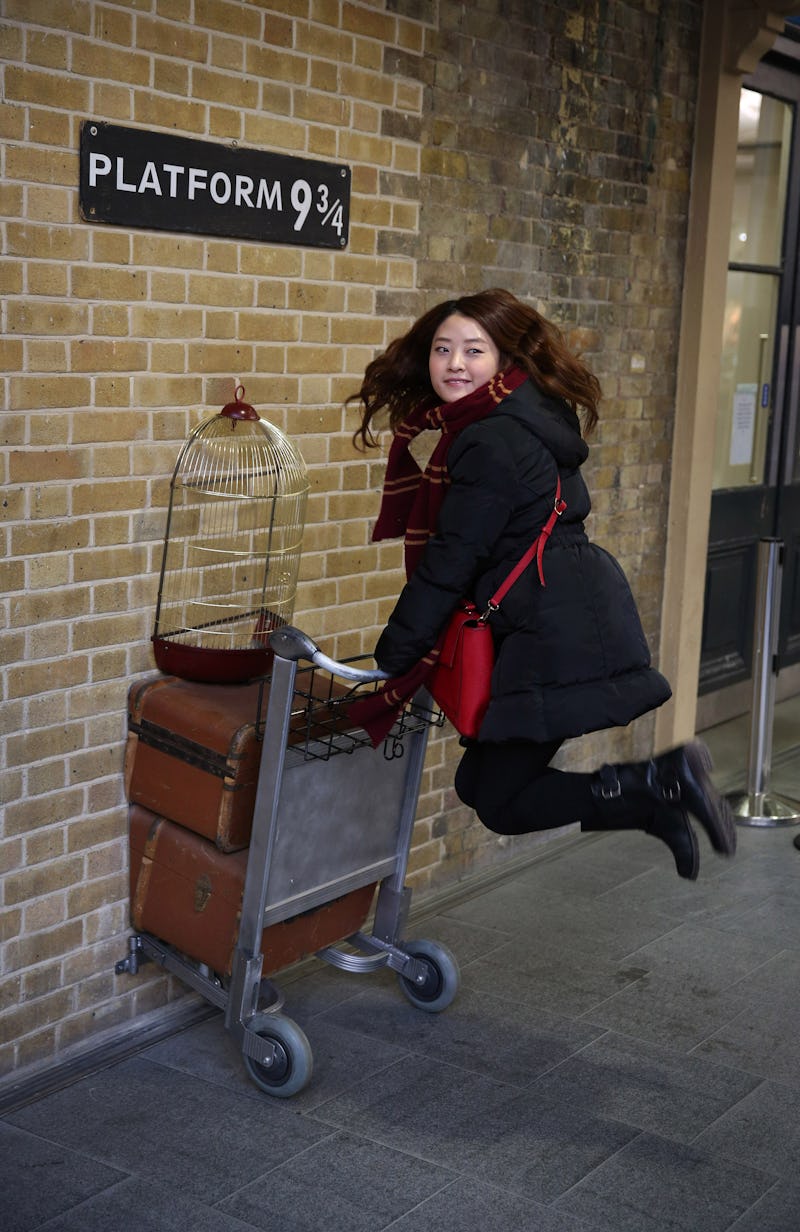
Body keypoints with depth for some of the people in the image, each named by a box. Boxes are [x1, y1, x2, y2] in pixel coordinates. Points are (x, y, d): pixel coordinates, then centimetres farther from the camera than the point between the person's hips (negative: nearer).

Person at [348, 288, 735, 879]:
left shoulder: (494, 443, -15)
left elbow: (450, 563, -15)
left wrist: (390, 661, -10)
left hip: (561, 636, -10)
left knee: (500, 802, -3)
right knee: (480, 781, 14)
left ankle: (662, 780, -4)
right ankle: (658, 804, 14)